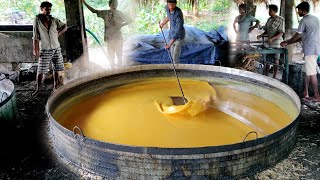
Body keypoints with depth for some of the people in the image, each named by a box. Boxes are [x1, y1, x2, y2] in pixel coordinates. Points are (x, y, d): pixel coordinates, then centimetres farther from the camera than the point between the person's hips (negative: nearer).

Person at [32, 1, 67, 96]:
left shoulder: (54, 20, 2)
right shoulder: (37, 19, -6)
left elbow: (65, 26, 16)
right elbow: (35, 36, -7)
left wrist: (59, 33, -1)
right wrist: (35, 49, -9)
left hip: (56, 49, 4)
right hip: (45, 50, -4)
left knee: (57, 69, 9)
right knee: (40, 71, -2)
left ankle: (55, 87, 22)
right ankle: (38, 89, 10)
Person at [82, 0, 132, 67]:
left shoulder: (120, 14, -2)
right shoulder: (105, 13, 4)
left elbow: (130, 20, 3)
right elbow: (93, 10, 11)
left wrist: (121, 25, -8)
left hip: (118, 38, -3)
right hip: (109, 38, 3)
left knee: (119, 55, 3)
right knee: (110, 56, 11)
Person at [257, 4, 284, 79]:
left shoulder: (281, 20, -11)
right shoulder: (269, 19, 9)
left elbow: (281, 33, -16)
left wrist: (272, 38, -28)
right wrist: (261, 35, 0)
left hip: (276, 44, -6)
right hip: (268, 43, 6)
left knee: (276, 60, 3)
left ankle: (274, 76, 12)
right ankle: (265, 75, 20)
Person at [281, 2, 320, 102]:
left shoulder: (304, 20, -11)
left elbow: (297, 36, -5)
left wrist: (287, 43, 11)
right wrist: (289, 42, 19)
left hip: (310, 49, -9)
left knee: (311, 73, -5)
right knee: (306, 71, 13)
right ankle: (305, 93, 17)